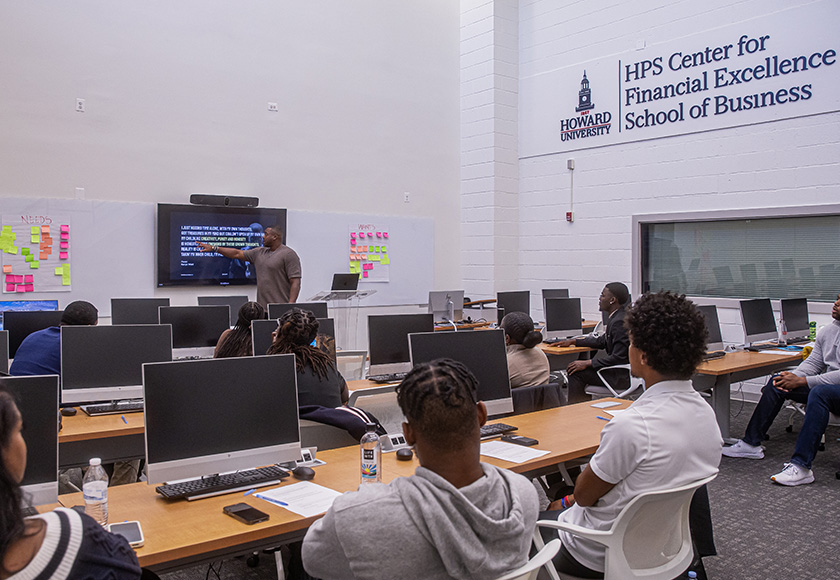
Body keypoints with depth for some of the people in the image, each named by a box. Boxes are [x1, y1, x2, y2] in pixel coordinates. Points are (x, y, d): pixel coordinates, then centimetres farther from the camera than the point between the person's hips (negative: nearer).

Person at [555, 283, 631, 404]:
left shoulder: (619, 322, -22)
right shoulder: (616, 317, 10)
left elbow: (618, 358, -24)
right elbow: (602, 341, 22)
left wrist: (587, 363, -20)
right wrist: (574, 341, 18)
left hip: (622, 376, -10)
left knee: (576, 372, -9)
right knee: (575, 366, 14)